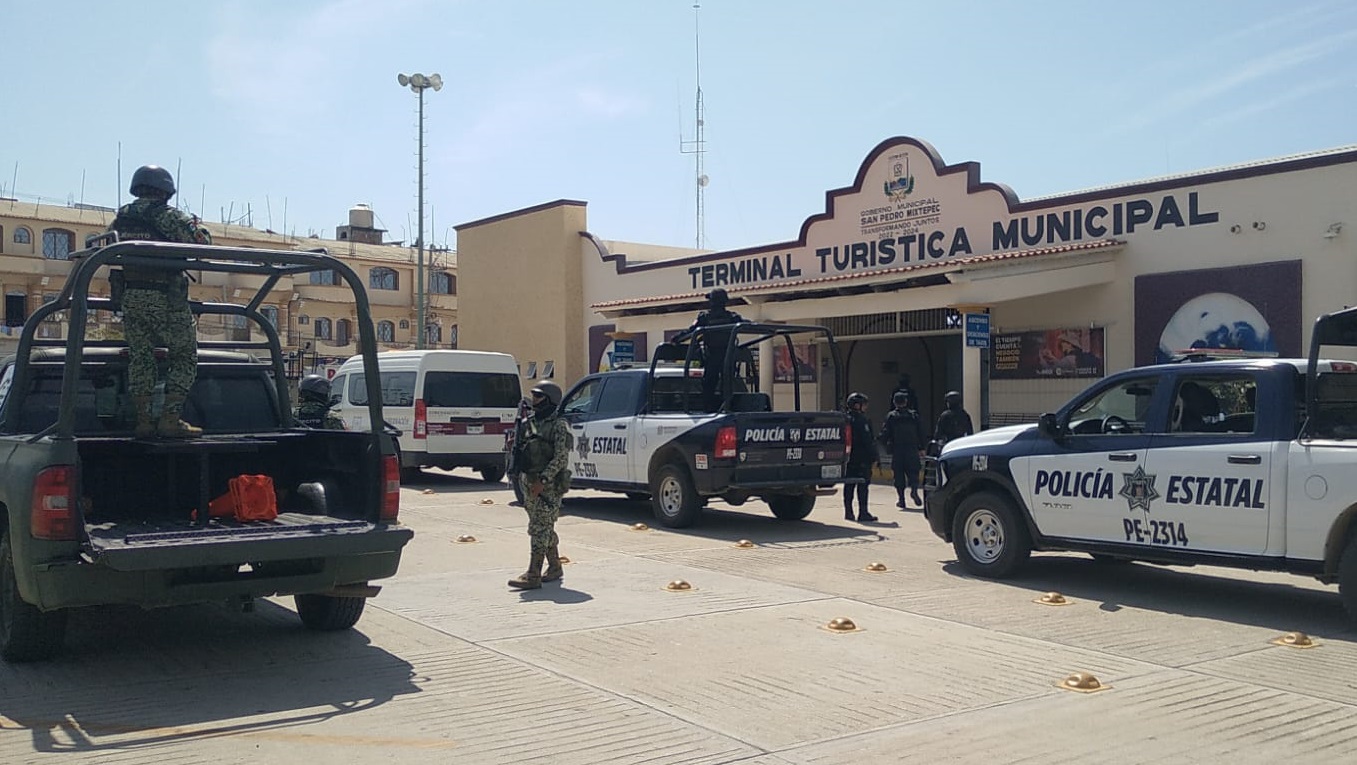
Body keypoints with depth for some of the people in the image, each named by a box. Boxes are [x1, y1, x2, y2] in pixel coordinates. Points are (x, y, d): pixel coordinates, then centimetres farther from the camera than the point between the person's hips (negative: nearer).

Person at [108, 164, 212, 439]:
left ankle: (144, 420, 8)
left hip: (129, 298, 6)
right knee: (184, 356, 3)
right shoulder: (169, 217, -6)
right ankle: (170, 418, -7)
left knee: (139, 357, 12)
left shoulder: (120, 219, 13)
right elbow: (202, 242, -11)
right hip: (166, 299, -6)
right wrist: (197, 227, 10)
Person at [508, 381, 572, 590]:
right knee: (545, 528, 15)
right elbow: (523, 452, 22)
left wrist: (543, 480, -22)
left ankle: (533, 576, -11)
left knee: (539, 529, -10)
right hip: (530, 484, 8)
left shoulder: (558, 425, -9)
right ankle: (555, 568, 26)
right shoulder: (531, 423, 15)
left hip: (548, 485, -8)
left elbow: (561, 458, -16)